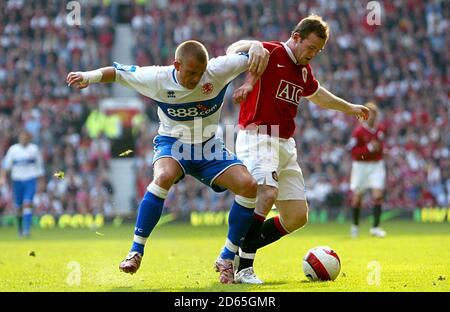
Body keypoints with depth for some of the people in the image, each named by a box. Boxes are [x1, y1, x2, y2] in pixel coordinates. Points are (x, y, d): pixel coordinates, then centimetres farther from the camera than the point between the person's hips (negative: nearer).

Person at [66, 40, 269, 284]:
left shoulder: (217, 71, -20)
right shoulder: (157, 78, -20)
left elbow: (247, 56, -17)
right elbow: (117, 72, -6)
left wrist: (257, 49, -41)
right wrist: (90, 76, -21)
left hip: (208, 146, 2)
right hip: (173, 143, -2)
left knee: (248, 185, -20)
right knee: (164, 176, -38)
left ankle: (226, 259, -5)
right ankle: (136, 252, -26)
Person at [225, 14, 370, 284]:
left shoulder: (304, 70, 17)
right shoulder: (271, 53, -8)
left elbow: (317, 94, 38)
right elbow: (234, 51, -26)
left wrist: (349, 108, 50)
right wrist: (248, 82, -44)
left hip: (285, 145, 9)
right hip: (257, 138, -9)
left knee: (297, 216, 4)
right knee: (267, 193, -32)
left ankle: (238, 251, 13)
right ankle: (243, 267, -28)